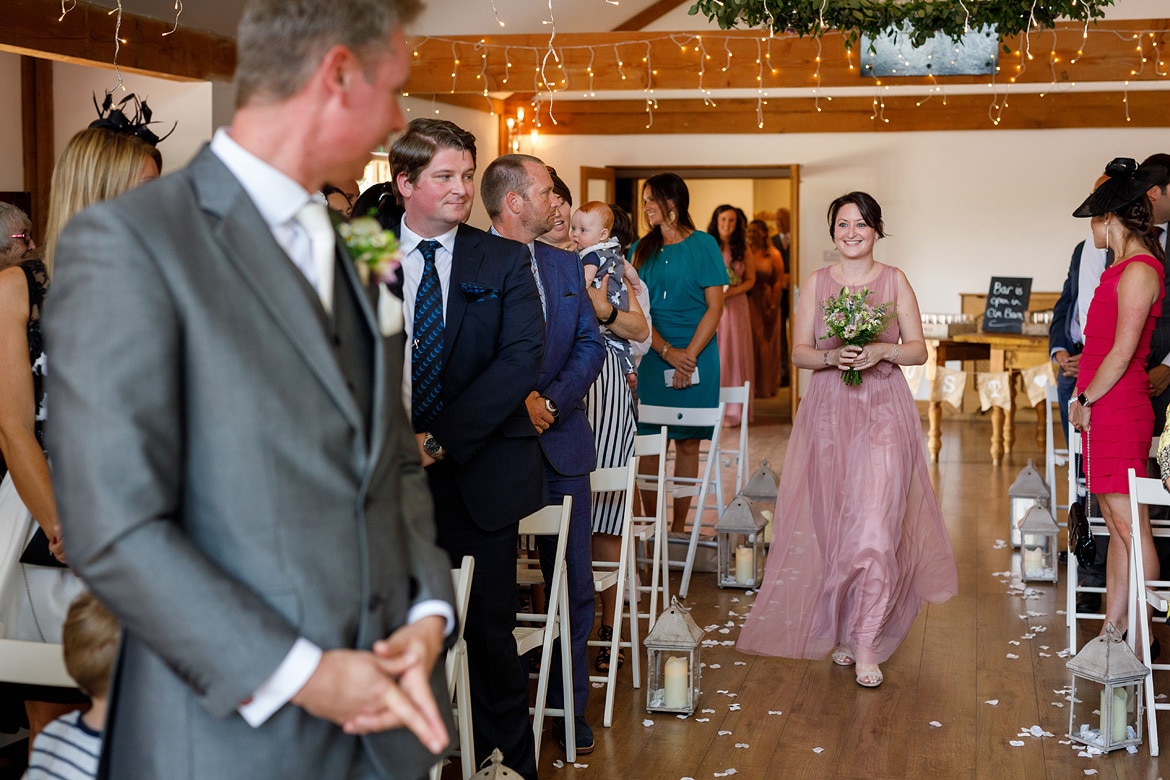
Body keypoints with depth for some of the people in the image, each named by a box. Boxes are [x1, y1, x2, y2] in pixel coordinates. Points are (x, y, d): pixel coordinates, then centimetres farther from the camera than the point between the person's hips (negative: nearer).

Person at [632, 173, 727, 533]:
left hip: (696, 356, -3)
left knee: (687, 443, 1)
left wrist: (689, 355, -12)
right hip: (652, 357, 3)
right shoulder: (641, 250, 11)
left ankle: (679, 527, 8)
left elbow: (715, 307, -3)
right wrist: (667, 352, -10)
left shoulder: (702, 245, 1)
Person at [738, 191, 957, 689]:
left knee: (875, 520, -12)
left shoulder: (894, 280, 5)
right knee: (833, 521, 5)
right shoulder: (816, 283, 8)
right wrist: (832, 357, -15)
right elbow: (798, 352, 4)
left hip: (884, 409, -2)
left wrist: (881, 352, -15)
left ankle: (866, 643, -7)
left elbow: (918, 349, 3)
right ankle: (844, 629, 22)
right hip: (829, 410, 2)